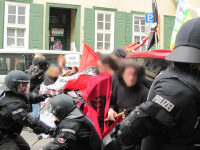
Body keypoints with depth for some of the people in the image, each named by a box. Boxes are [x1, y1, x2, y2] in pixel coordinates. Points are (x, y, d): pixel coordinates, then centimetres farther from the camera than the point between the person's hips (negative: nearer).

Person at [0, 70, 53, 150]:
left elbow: (28, 96, 13)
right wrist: (44, 127, -44)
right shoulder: (12, 104, -32)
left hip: (11, 133, 11)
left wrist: (40, 97, -11)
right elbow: (26, 119, -39)